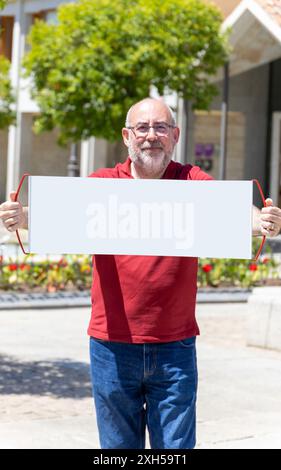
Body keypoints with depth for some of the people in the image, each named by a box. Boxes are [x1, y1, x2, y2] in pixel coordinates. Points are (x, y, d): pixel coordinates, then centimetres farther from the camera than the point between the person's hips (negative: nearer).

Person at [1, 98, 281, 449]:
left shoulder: (192, 181, 2)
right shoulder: (103, 183, 2)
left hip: (175, 347, 0)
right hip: (112, 345, 1)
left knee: (176, 447, 6)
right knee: (119, 447, 12)